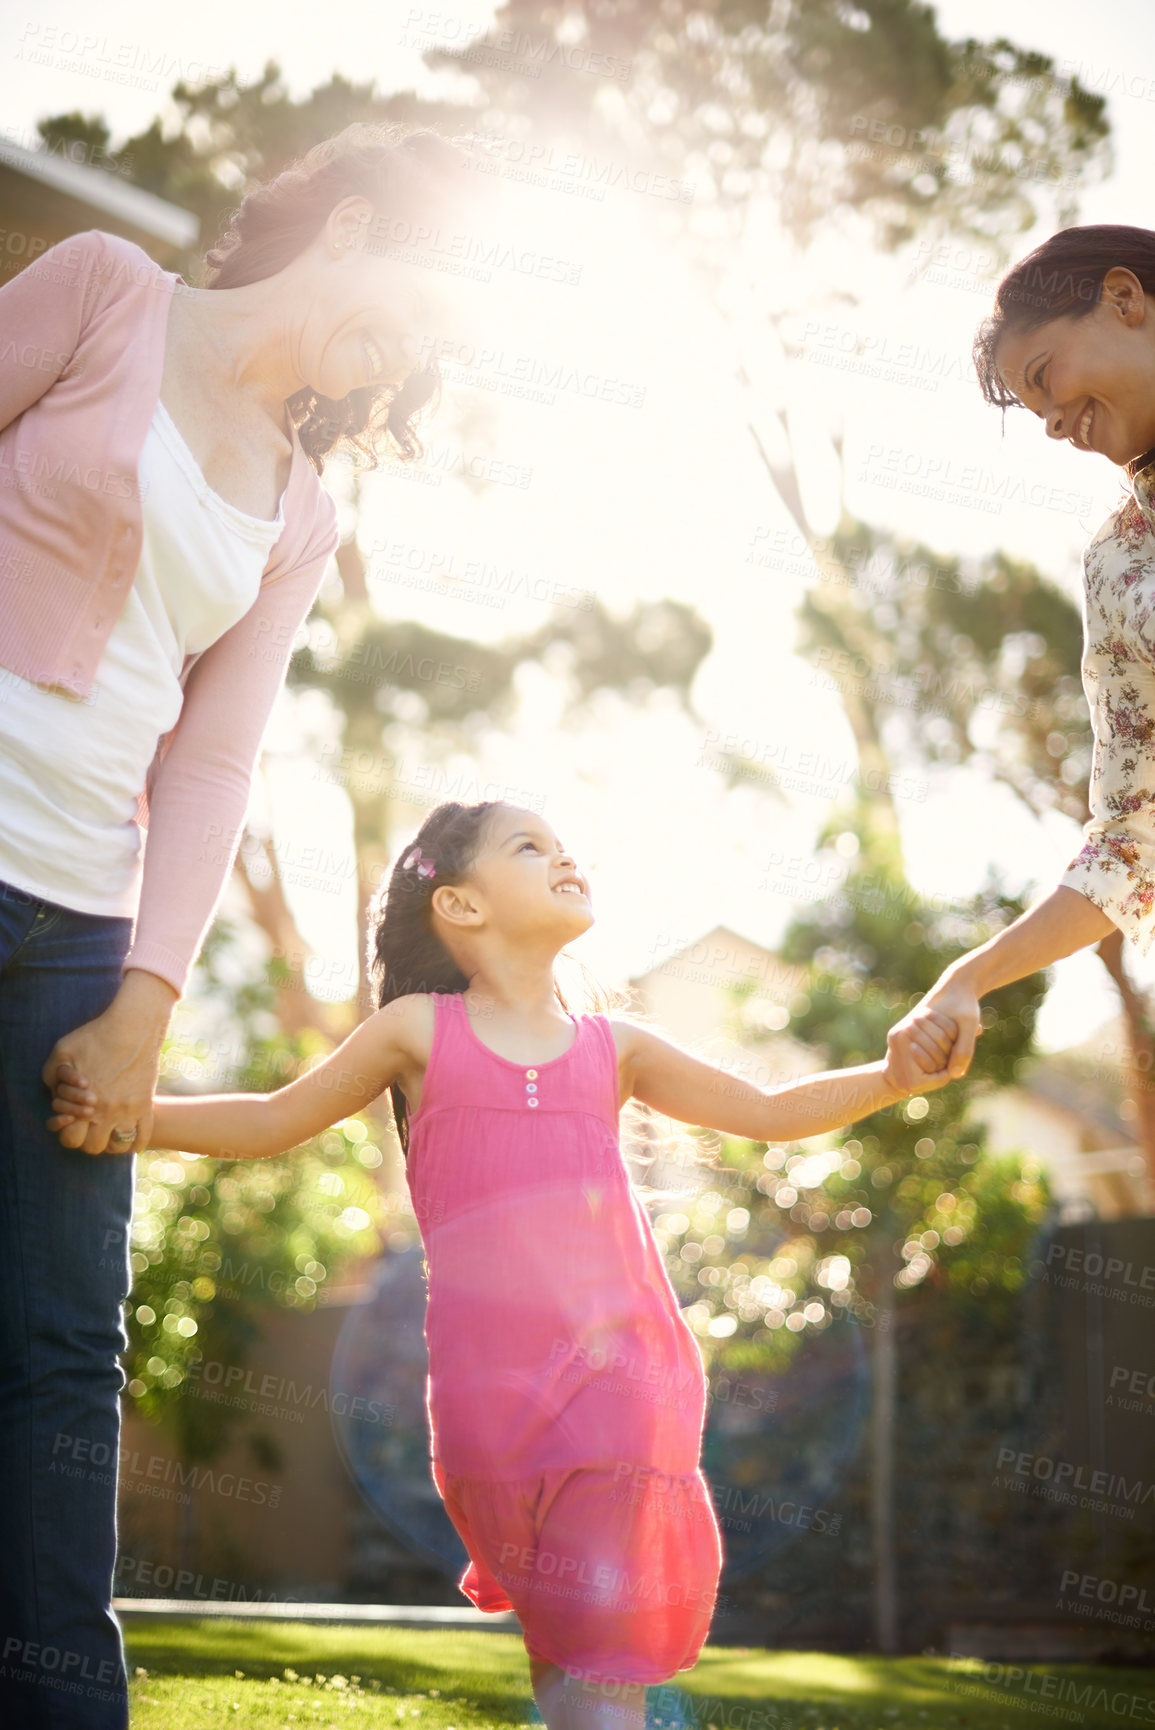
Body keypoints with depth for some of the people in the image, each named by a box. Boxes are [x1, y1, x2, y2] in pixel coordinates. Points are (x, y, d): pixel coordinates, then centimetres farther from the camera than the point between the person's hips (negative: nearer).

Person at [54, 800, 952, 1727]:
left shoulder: (611, 1048, 14)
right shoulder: (421, 1031, 9)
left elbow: (771, 1113, 19)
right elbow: (272, 1121, 15)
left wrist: (897, 1073, 5)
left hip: (620, 1367, 1)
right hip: (493, 1387, -1)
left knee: (610, 1614, -7)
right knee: (552, 1625, 2)